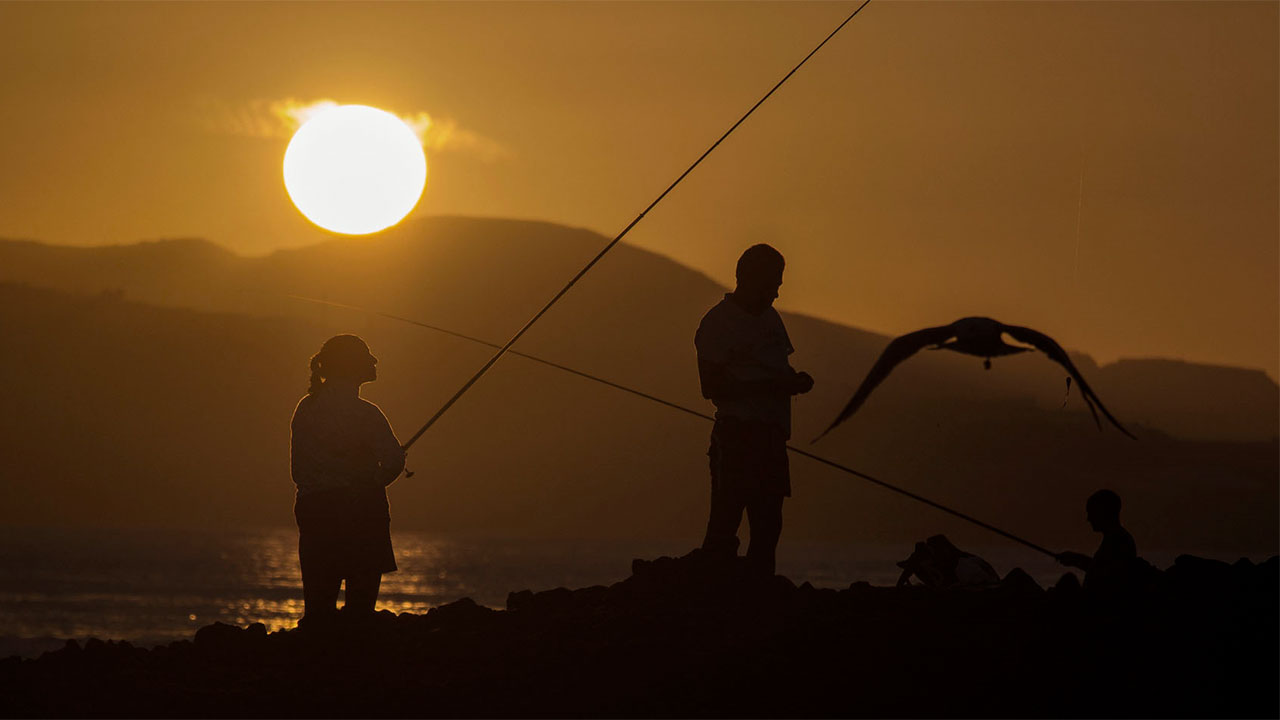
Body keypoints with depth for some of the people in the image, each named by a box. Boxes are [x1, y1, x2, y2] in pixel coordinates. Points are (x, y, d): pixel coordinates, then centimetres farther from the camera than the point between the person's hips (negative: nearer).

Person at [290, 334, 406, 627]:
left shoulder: (305, 408, 8)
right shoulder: (364, 413, -11)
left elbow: (298, 470, 12)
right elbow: (394, 460, -20)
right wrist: (373, 482, 0)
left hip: (312, 509, 5)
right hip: (362, 514, -5)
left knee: (317, 605, 6)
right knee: (361, 603, 1)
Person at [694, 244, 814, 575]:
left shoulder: (770, 318, 19)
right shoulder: (718, 322, -5)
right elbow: (711, 386, -12)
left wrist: (795, 381, 1)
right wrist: (770, 386, -18)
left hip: (771, 435, 8)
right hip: (737, 434, -8)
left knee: (767, 523, 7)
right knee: (725, 521, -12)